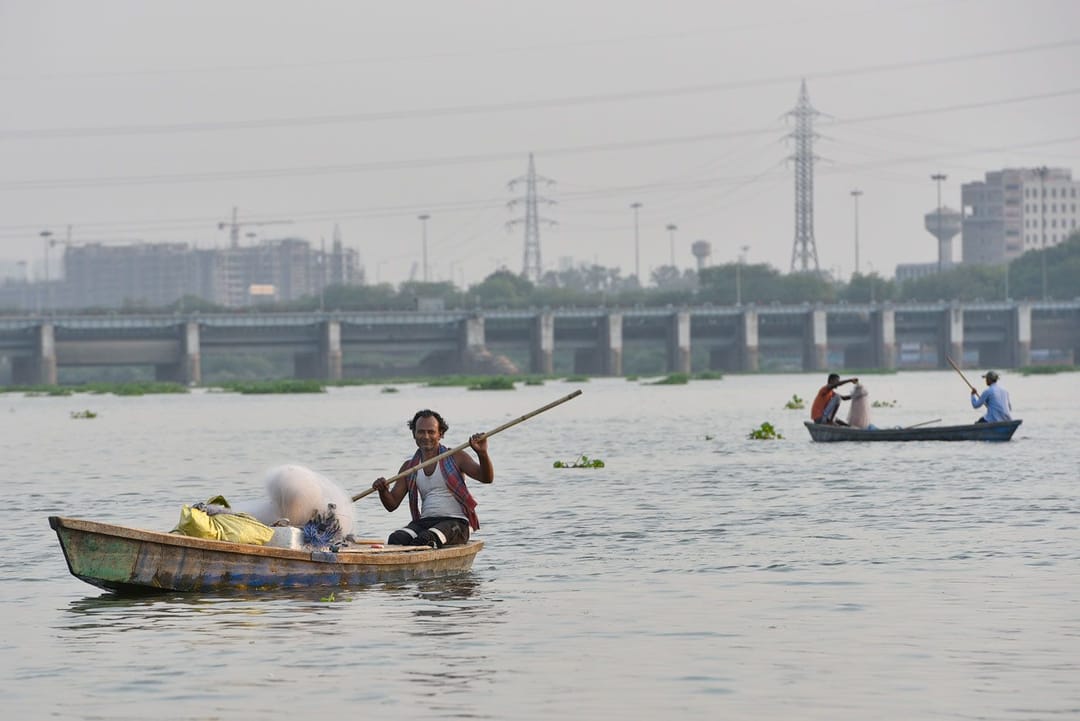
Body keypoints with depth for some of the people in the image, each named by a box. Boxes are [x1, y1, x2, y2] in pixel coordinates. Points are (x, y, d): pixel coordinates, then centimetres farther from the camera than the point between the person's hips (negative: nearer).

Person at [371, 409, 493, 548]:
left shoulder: (455, 457, 6)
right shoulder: (409, 467, 17)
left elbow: (487, 478, -5)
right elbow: (392, 504, 15)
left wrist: (482, 454, -25)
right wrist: (382, 491, -8)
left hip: (456, 522, -4)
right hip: (424, 521, 4)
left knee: (426, 538, -36)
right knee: (396, 539, -29)